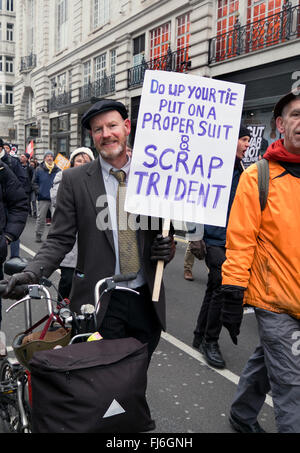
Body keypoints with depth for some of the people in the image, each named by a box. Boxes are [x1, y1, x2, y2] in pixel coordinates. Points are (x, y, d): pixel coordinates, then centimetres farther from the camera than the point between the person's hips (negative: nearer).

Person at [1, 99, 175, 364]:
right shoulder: (74, 180, -3)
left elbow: (167, 230, 13)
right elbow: (60, 240, -4)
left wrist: (168, 247, -9)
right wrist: (32, 272, -20)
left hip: (147, 302, 3)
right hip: (99, 304, -2)